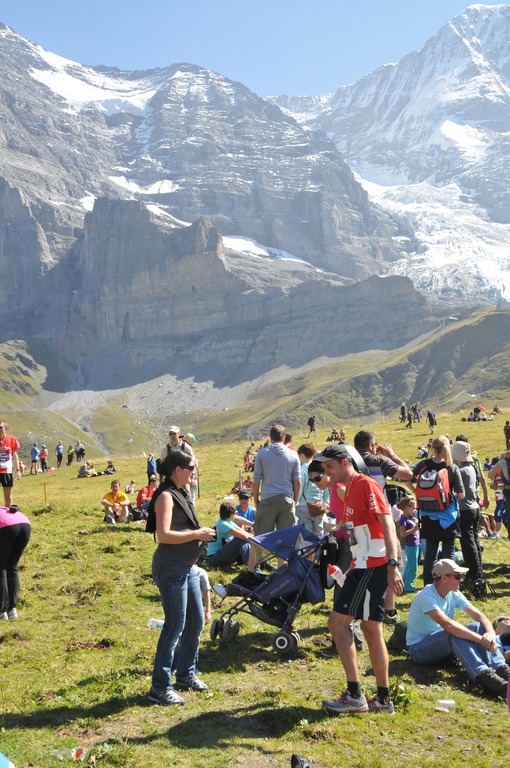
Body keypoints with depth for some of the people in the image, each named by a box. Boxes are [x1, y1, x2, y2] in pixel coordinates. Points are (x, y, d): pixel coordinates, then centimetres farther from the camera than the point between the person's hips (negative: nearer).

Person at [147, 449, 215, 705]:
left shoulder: (180, 493, 13)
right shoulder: (166, 496, -15)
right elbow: (164, 535, -25)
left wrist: (202, 534, 6)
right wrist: (197, 534, -19)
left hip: (187, 567, 10)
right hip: (170, 569, -10)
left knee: (196, 620, 16)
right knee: (175, 626, -4)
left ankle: (186, 674, 32)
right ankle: (160, 687, 8)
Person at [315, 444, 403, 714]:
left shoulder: (366, 484, -11)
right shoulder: (350, 490, 17)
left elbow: (388, 524, -20)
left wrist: (392, 565, -27)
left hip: (372, 567, -10)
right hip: (365, 566, 10)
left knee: (338, 621, -9)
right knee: (372, 630, 12)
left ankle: (354, 696, -4)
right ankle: (383, 699, 20)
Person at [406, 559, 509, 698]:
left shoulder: (454, 594, 1)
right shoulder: (426, 597, -25)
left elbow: (478, 615, -3)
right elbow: (448, 625, -38)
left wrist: (490, 633, -26)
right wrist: (481, 639, -40)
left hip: (442, 646, 8)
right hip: (420, 649, -8)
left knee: (478, 627, -15)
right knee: (454, 633, -36)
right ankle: (484, 676, -47)